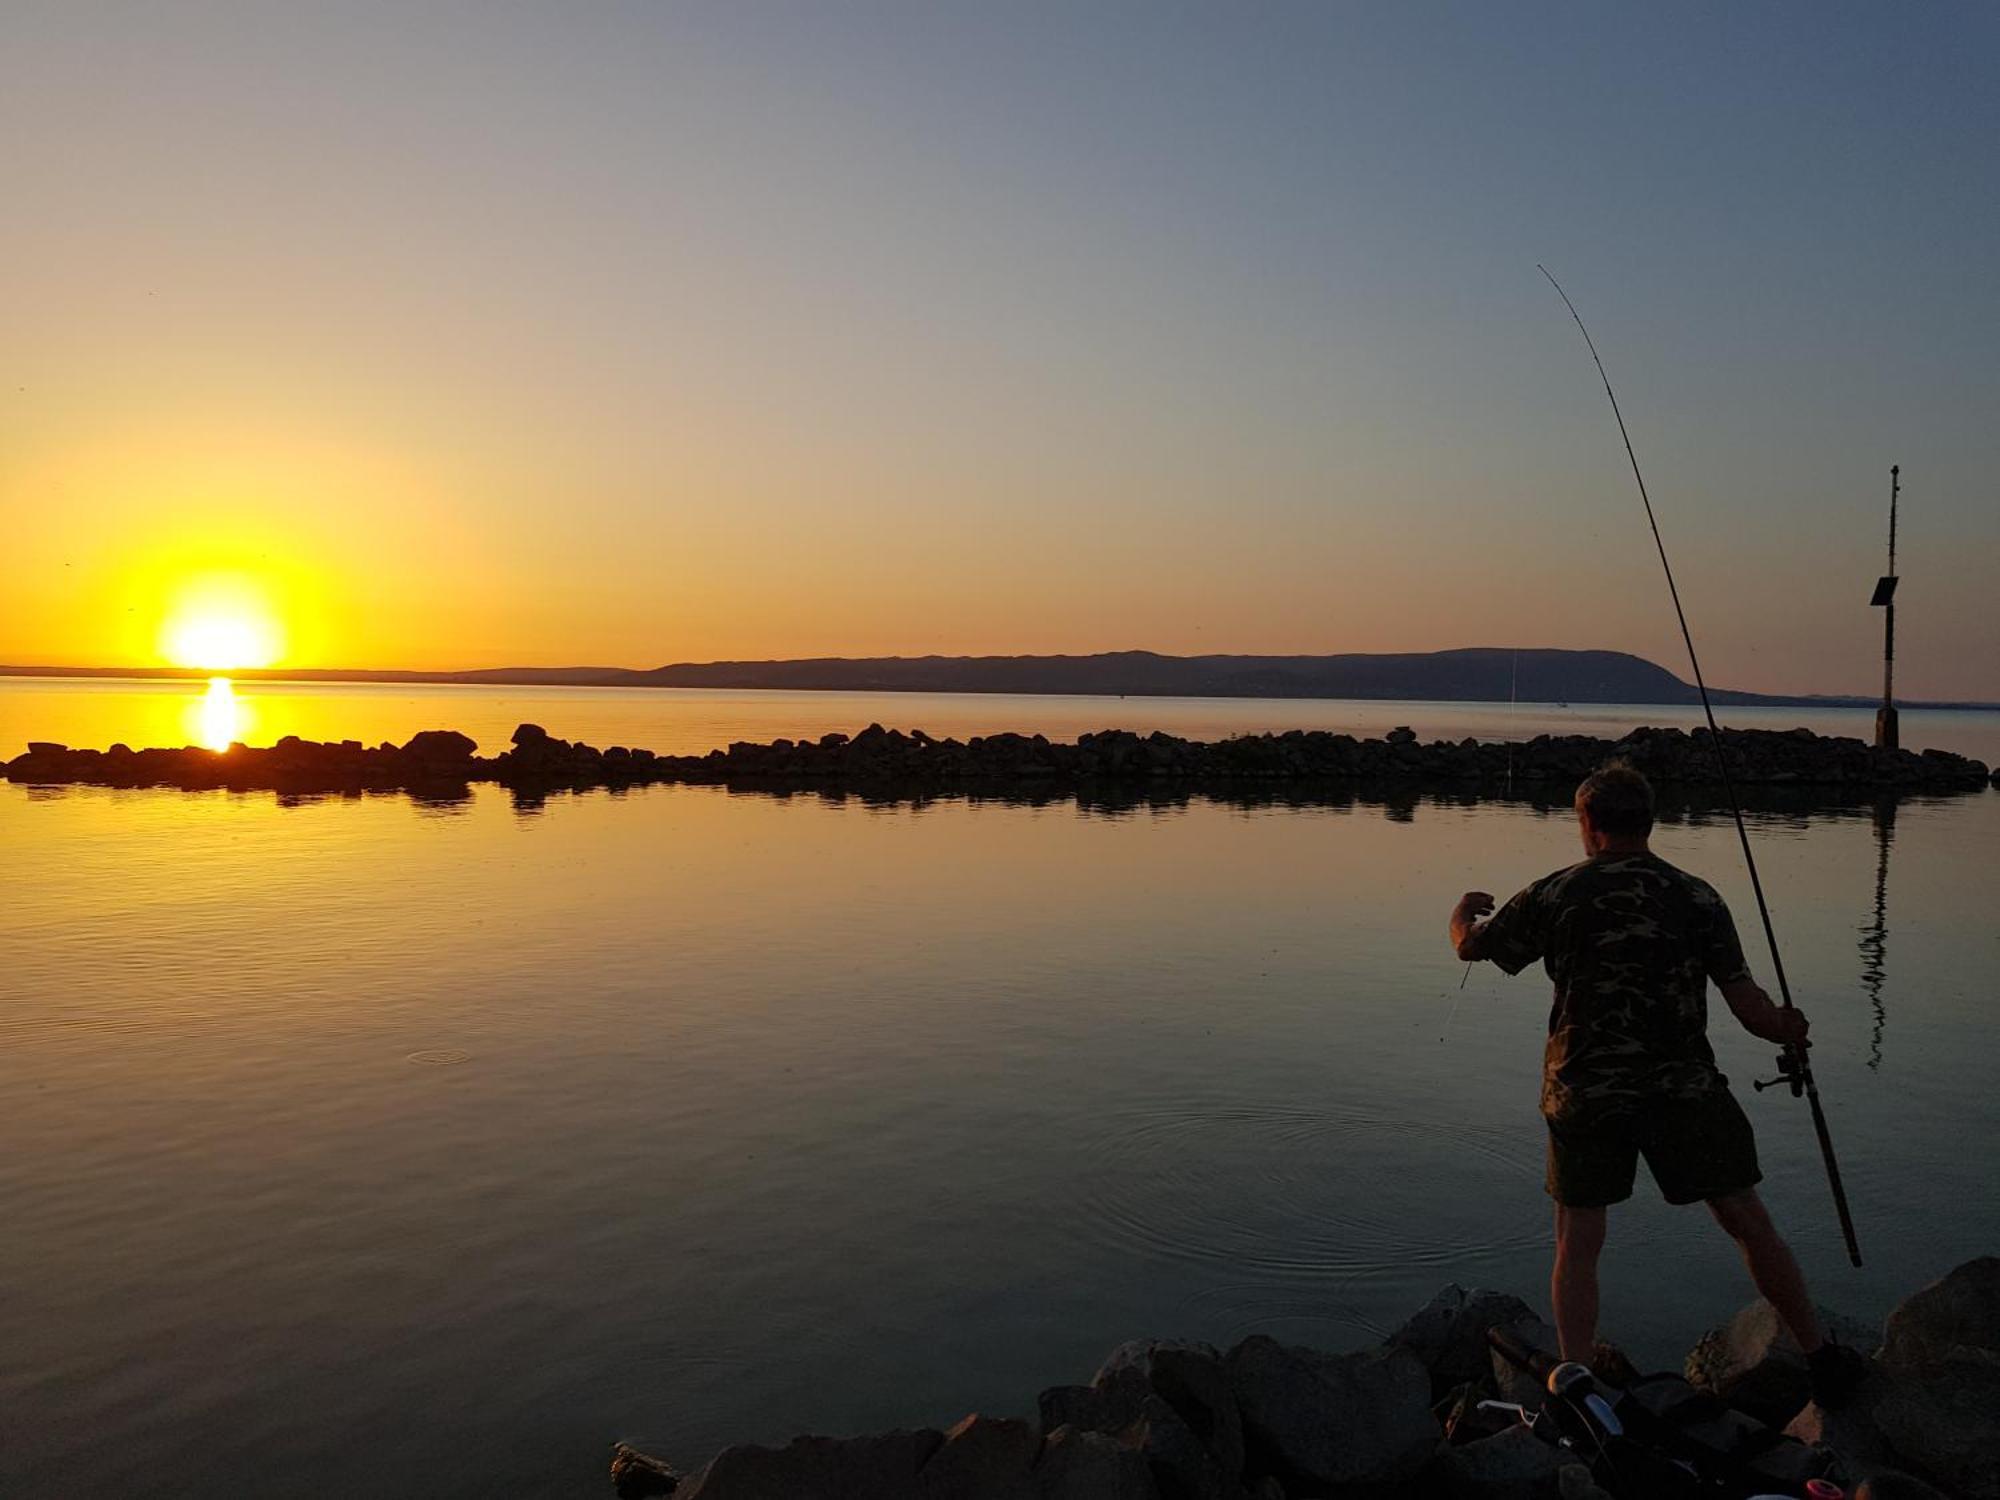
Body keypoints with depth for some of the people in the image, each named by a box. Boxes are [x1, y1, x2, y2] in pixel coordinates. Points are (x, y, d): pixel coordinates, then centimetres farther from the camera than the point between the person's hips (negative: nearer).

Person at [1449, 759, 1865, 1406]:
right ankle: (1824, 1360, 24)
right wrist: (1789, 1029, 18)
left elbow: (1472, 946, 9)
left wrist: (1461, 914, 31)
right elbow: (1751, 1009, -3)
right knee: (1750, 1224, 14)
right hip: (1685, 1089, 1)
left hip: (1584, 1093, 0)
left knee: (1577, 1244, 9)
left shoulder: (1557, 894, -2)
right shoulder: (1696, 897, -1)